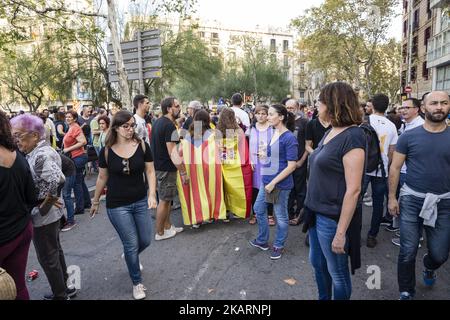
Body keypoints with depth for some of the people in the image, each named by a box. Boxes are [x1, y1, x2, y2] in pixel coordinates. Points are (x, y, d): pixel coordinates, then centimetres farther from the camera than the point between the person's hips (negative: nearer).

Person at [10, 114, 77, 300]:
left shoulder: (41, 156, -24)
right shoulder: (40, 150, 5)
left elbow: (57, 180, -36)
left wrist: (46, 204, -22)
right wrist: (52, 200, 6)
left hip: (43, 217, -9)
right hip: (52, 214, 9)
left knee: (47, 258, 8)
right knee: (55, 252, 22)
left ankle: (60, 295, 27)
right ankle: (64, 287, 39)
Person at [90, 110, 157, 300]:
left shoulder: (142, 146, -6)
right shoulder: (107, 151, -6)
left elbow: (150, 171, -2)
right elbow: (102, 178, 4)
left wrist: (152, 194, -14)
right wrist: (95, 201, 12)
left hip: (141, 201, 2)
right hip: (117, 206, -2)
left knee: (145, 240, 12)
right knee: (132, 244, 4)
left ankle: (129, 256, 49)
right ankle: (137, 282, 28)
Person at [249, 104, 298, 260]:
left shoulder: (289, 138, -17)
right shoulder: (273, 133, 5)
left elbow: (291, 166, -19)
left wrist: (274, 182, -19)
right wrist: (264, 154, 3)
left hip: (280, 184, -8)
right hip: (267, 180, 8)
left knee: (280, 216, 10)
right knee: (258, 209, 18)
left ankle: (278, 246, 31)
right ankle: (262, 240, 38)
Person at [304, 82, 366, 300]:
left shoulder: (352, 137, -20)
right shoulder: (330, 132, 7)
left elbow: (353, 190, -22)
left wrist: (341, 232, -21)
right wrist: (311, 209, 15)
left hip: (333, 217, -9)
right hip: (317, 212, 9)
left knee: (337, 273, 12)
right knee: (317, 263, 24)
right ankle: (323, 298, 47)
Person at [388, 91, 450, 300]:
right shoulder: (409, 136, -3)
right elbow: (395, 168, 0)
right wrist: (392, 197, -3)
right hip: (412, 199, -1)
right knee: (408, 251, 4)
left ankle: (429, 266, 46)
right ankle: (406, 292, 26)